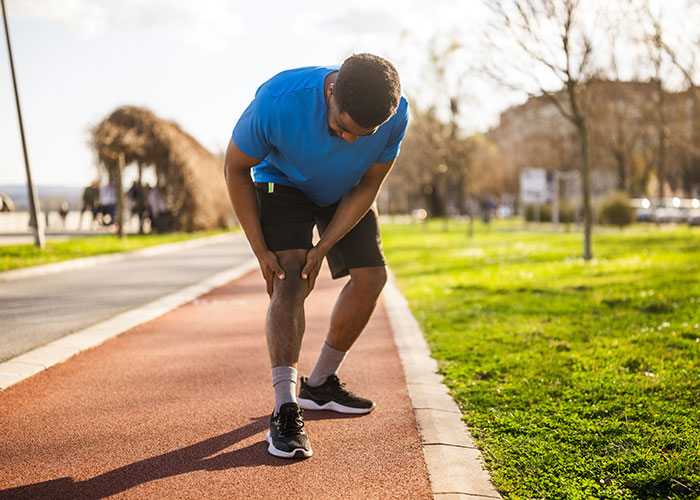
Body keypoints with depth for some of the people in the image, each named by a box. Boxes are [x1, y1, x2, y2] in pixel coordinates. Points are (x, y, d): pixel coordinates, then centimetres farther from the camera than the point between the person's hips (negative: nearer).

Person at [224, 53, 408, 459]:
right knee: (289, 277, -23)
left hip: (346, 193, 4)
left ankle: (320, 385, 14)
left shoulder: (396, 115, -31)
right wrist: (260, 249, -22)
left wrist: (323, 248, -21)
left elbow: (368, 187, -16)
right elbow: (236, 167, -22)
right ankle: (286, 409, -27)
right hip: (283, 182, -4)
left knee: (371, 276, -3)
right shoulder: (278, 100, -40)